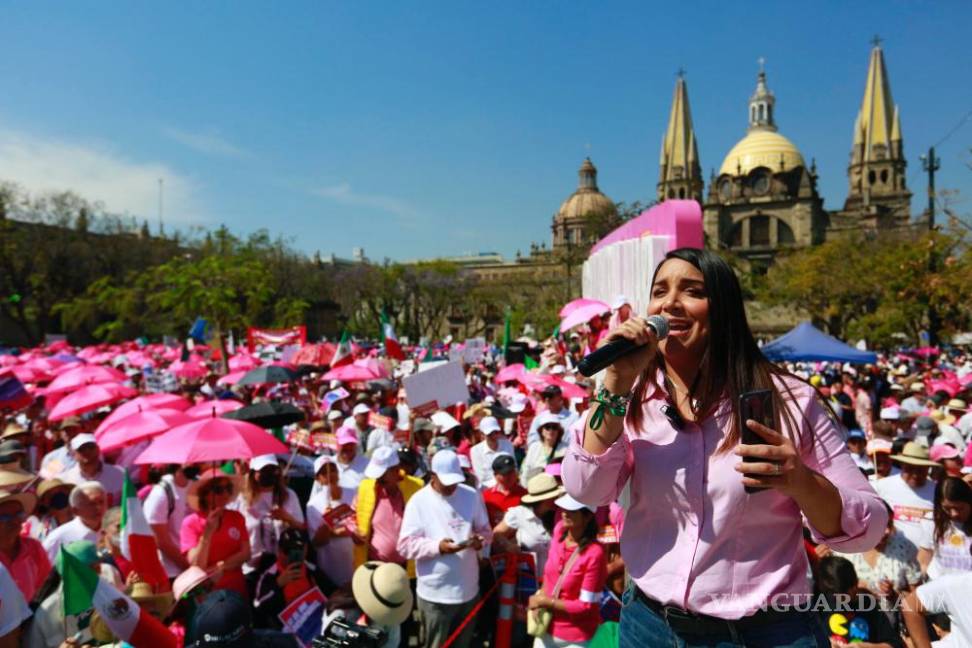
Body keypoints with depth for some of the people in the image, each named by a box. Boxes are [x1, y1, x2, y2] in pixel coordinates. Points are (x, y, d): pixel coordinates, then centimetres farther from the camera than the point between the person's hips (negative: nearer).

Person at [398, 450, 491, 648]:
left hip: (468, 589, 4)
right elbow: (405, 545, -11)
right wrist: (437, 547, -24)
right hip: (435, 593, -3)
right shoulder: (418, 501, -10)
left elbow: (485, 529, 8)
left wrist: (480, 539, -15)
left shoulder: (472, 495, 1)